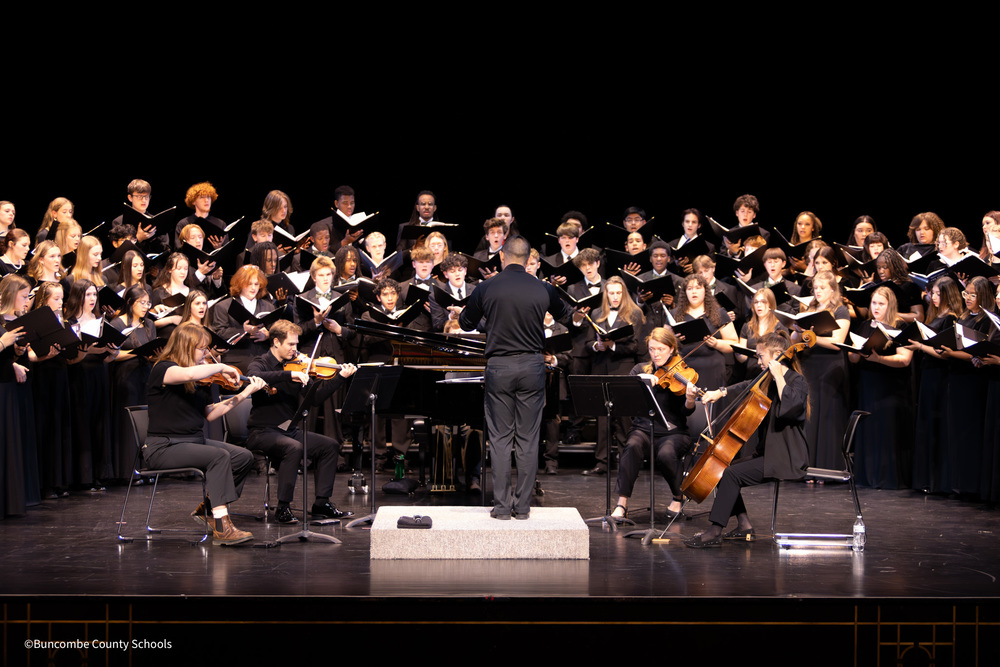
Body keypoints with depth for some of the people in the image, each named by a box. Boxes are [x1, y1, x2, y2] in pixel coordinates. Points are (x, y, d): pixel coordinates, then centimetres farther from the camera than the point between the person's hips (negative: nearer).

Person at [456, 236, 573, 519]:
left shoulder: (486, 288, -3)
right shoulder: (543, 289, 1)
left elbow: (467, 323, 14)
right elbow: (564, 315, 23)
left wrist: (459, 313, 38)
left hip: (499, 368, -1)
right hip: (532, 367, 1)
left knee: (500, 439, 5)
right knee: (528, 440, 6)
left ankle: (501, 505, 5)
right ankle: (523, 506, 8)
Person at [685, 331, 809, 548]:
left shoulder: (797, 382, -12)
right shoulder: (769, 381, 14)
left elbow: (790, 406, -32)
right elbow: (748, 386, 34)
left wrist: (779, 376, -25)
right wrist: (722, 392, 21)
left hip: (788, 459, -10)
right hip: (769, 453, 10)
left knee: (731, 474, -22)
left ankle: (715, 531, -19)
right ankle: (744, 525, 5)